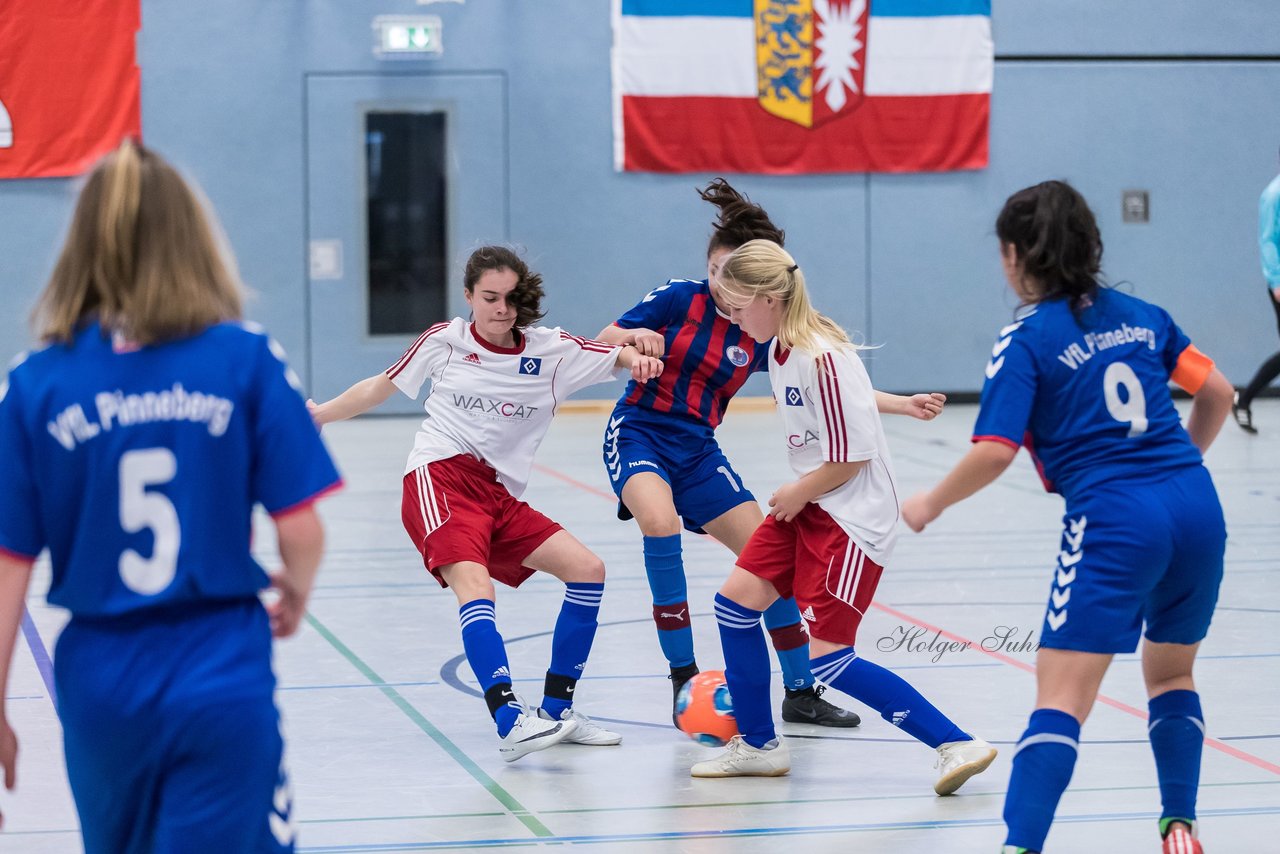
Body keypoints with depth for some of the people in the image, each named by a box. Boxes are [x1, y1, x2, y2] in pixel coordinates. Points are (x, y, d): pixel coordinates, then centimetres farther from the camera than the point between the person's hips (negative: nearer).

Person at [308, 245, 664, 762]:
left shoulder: (549, 351, 8)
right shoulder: (444, 341, 5)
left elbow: (619, 354, 5)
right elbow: (380, 388, 16)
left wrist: (637, 359, -18)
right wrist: (320, 414, 13)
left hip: (500, 496, 5)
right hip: (440, 478, -5)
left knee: (587, 570, -4)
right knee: (475, 585, -28)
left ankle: (556, 710, 6)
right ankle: (511, 723, -41)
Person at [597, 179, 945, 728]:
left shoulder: (763, 336, 0)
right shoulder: (679, 298, -9)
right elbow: (603, 341, -4)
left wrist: (901, 405, -3)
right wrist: (633, 337, -26)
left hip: (697, 451, 4)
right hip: (638, 433, -4)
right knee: (661, 523, -33)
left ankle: (800, 692, 13)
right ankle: (683, 679, -22)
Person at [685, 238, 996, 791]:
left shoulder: (824, 358, -24)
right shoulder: (778, 351, 5)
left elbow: (854, 455, -22)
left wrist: (798, 493, -10)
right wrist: (796, 494, 9)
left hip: (853, 515, -10)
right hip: (807, 506, 10)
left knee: (826, 657, -11)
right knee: (736, 600, 6)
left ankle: (955, 744, -8)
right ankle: (758, 745, 21)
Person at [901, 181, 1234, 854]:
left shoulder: (1026, 340, -3)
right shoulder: (1140, 315, 14)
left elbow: (995, 451, -11)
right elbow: (1217, 393, 18)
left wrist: (929, 505, 3)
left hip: (1114, 521, -6)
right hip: (1196, 508, 6)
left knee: (1061, 696, -9)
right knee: (1171, 674, 27)